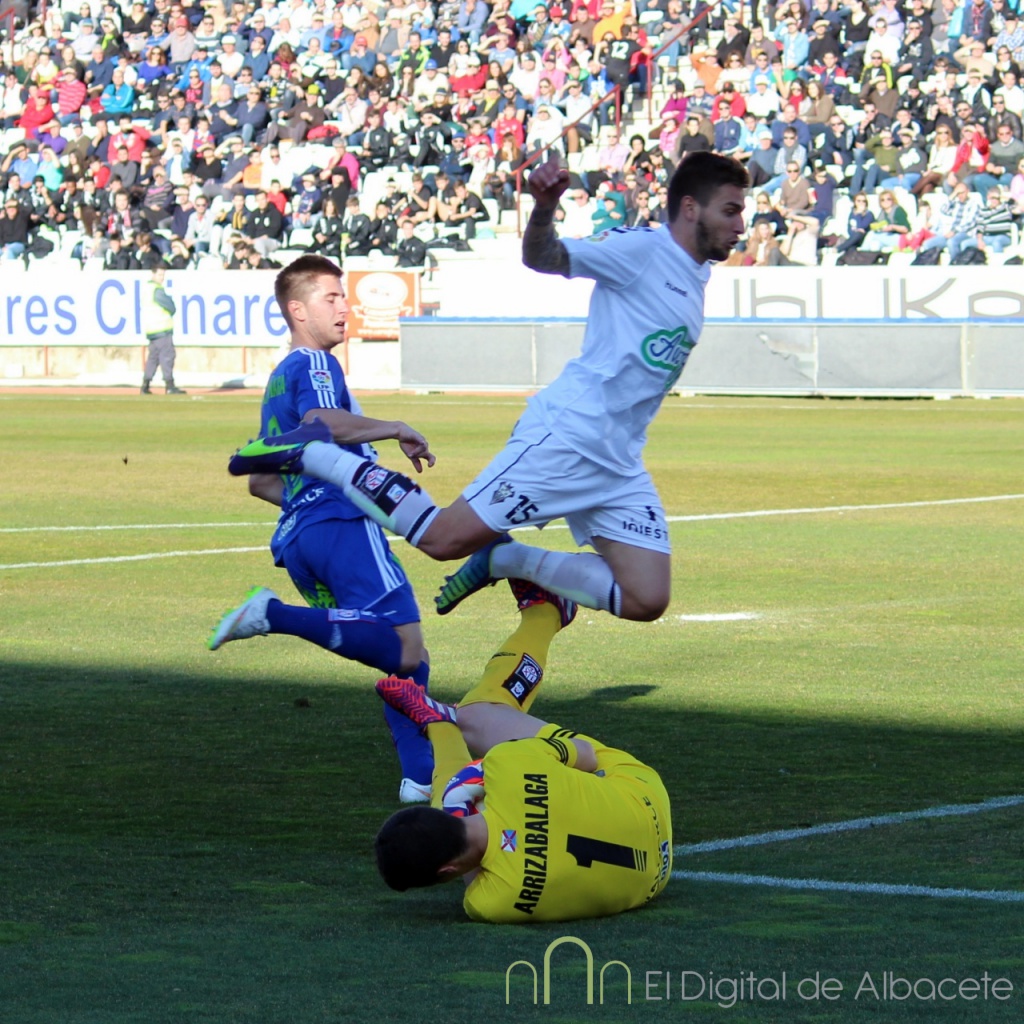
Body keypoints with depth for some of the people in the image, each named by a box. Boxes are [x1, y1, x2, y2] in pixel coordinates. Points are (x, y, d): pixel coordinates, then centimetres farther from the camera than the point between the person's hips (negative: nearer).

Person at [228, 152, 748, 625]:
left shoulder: (694, 278, 17)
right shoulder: (642, 248, -8)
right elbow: (545, 258, -20)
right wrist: (544, 206, -39)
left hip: (620, 464, 8)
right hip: (565, 435, -8)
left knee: (646, 601, -5)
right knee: (443, 538, -11)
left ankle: (504, 558, 10)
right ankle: (307, 452, 6)